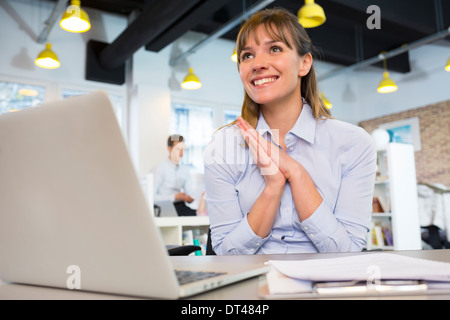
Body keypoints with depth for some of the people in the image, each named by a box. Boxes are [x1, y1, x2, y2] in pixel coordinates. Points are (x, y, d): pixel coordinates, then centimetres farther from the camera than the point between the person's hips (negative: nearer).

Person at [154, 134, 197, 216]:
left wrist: (190, 198, -6)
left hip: (182, 206, 6)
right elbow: (152, 197, -10)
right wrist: (174, 197, -14)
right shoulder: (160, 169, -4)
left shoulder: (185, 169, 17)